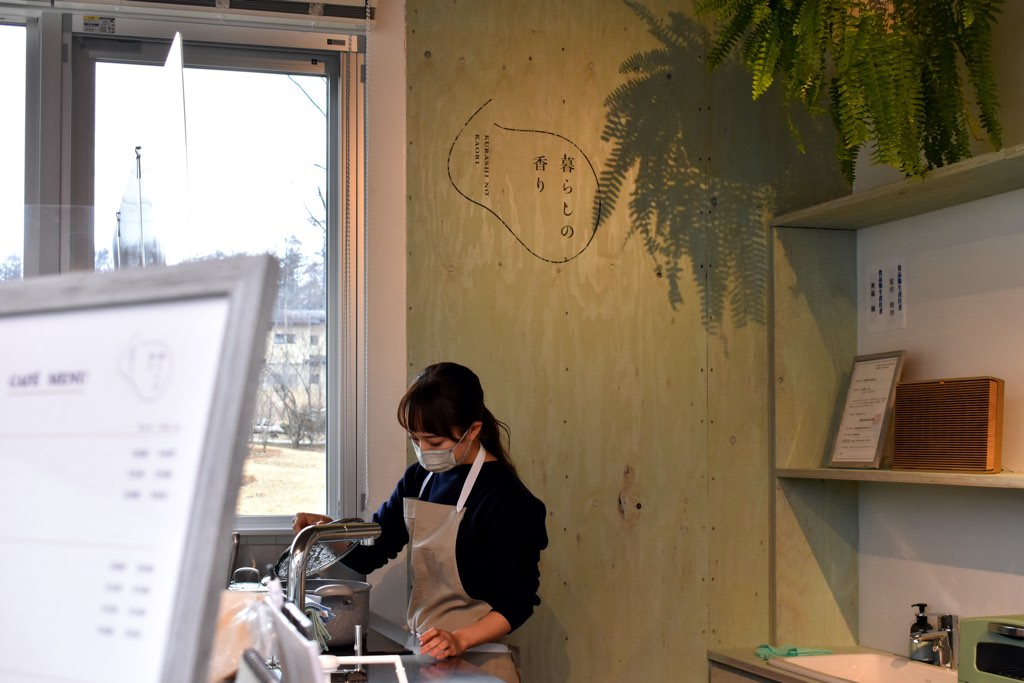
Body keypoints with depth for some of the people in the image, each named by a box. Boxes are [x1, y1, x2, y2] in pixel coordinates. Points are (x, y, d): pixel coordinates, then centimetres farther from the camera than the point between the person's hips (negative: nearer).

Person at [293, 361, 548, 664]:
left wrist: (460, 640, -27)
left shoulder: (507, 499, -16)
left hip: (475, 658, -5)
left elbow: (518, 601, -14)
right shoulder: (419, 479, 6)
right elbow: (367, 555, 7)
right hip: (420, 650, 5)